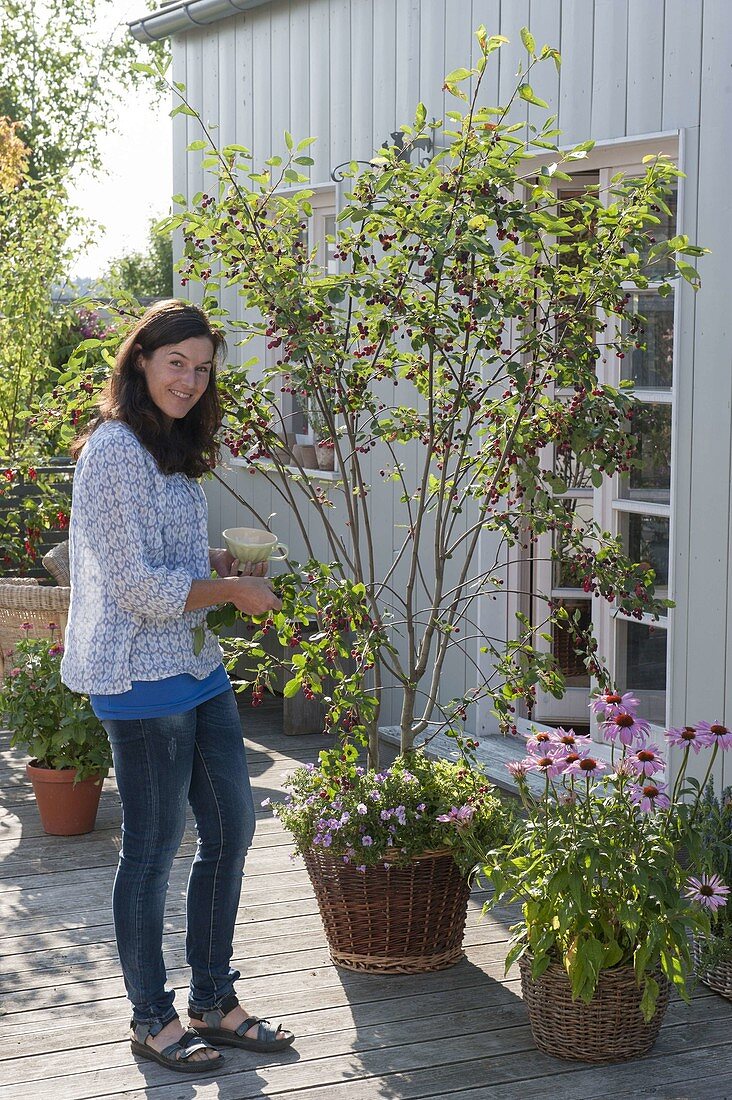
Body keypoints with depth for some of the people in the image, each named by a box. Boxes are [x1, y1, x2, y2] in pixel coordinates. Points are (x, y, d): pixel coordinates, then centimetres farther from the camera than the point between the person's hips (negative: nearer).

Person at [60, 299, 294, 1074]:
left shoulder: (169, 447, 14)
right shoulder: (116, 449, -16)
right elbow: (136, 586, -20)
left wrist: (221, 563, 7)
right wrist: (230, 590, -10)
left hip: (197, 668, 10)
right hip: (143, 676, -10)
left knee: (231, 828, 14)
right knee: (152, 849, 2)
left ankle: (213, 1003, 28)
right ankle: (151, 1019, 18)